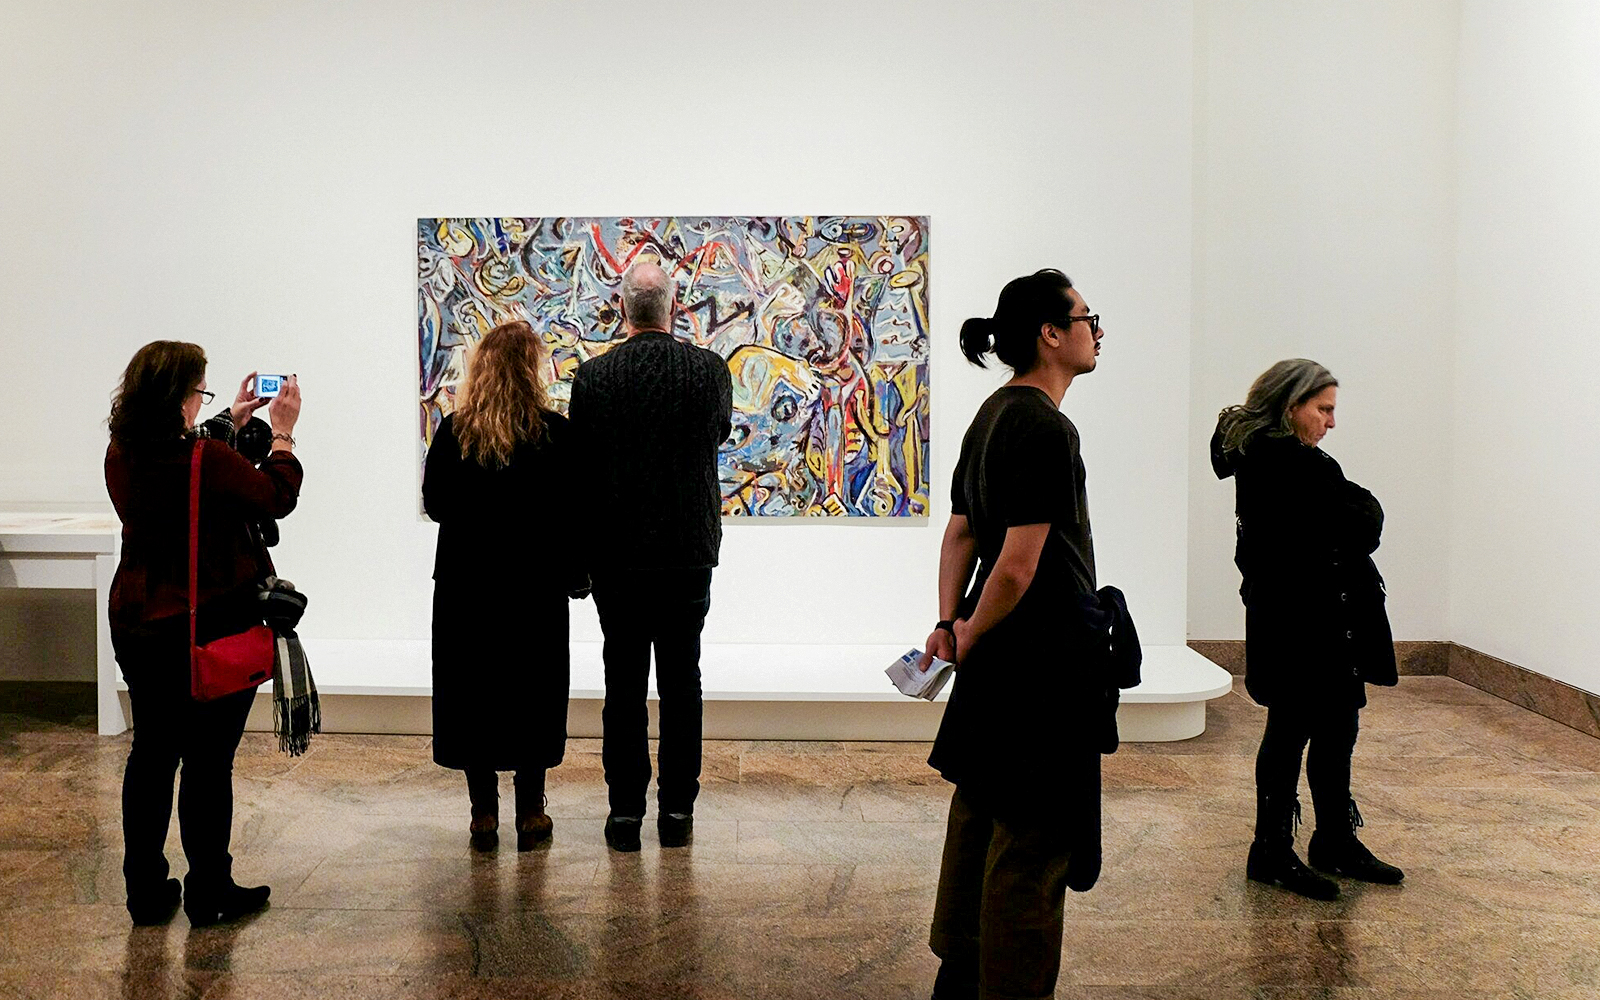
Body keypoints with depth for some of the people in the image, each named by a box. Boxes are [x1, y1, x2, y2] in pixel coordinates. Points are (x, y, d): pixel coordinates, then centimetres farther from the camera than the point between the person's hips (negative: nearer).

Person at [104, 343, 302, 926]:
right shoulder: (207, 460, -21)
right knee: (208, 762, 4)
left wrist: (232, 420, 27)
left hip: (137, 626, 7)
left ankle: (146, 893, 23)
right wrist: (282, 433, 4)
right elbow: (277, 499, -7)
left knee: (151, 753, 15)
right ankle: (208, 894, 14)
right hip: (211, 630, -7)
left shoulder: (121, 457, 0)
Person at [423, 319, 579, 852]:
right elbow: (572, 511, -7)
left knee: (472, 691, 11)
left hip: (466, 582, 1)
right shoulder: (553, 432, -10)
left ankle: (484, 812, 16)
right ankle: (530, 813, 15)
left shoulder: (453, 432, -4)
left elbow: (434, 504, 3)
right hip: (536, 583, -1)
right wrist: (571, 572, 6)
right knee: (533, 692, 9)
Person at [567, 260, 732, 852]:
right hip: (690, 553, 1)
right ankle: (677, 813, 15)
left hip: (618, 556, -1)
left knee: (624, 686, 7)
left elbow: (579, 463, -1)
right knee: (681, 683, 10)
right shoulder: (712, 370, -5)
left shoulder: (593, 377, -7)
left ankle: (625, 814, 12)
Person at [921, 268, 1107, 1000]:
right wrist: (970, 639, -9)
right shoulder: (1046, 428, -19)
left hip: (998, 660, 10)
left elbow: (961, 531, 13)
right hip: (1043, 662, -10)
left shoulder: (994, 413, 12)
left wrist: (949, 622, 6)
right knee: (1035, 841, 1)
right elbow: (1019, 565, -23)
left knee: (982, 817, 20)